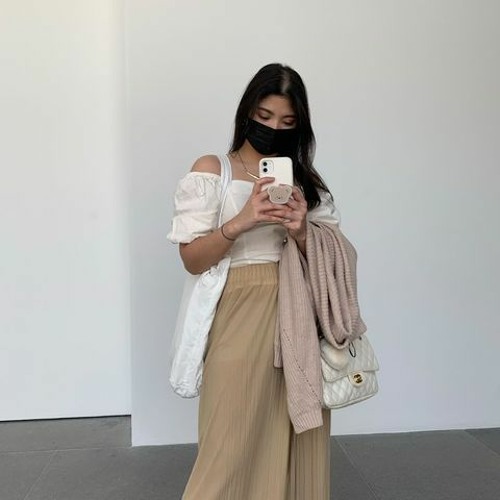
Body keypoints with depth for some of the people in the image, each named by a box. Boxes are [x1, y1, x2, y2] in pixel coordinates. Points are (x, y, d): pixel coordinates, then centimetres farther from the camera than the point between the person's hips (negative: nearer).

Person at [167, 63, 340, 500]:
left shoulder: (306, 178, 11)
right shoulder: (211, 170, 1)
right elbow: (193, 260, -6)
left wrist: (301, 234, -11)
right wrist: (241, 222, -21)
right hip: (239, 317, -3)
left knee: (296, 439, 9)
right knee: (234, 441, 2)